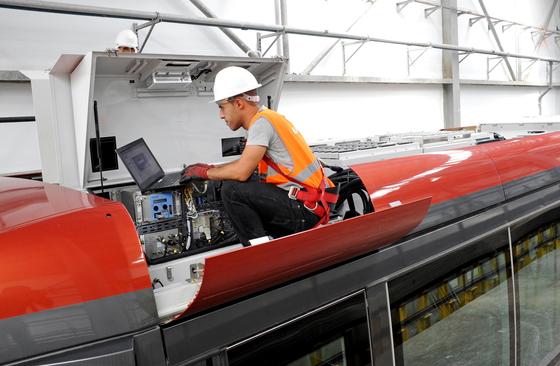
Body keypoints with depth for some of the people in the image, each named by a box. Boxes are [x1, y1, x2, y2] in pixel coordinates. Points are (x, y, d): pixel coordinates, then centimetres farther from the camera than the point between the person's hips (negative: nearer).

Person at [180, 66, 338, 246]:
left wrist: (205, 173, -4)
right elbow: (247, 162, 26)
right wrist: (212, 168, 19)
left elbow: (242, 172, -21)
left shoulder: (262, 122, -14)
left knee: (231, 190, -16)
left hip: (306, 208, -10)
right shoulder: (267, 118, 14)